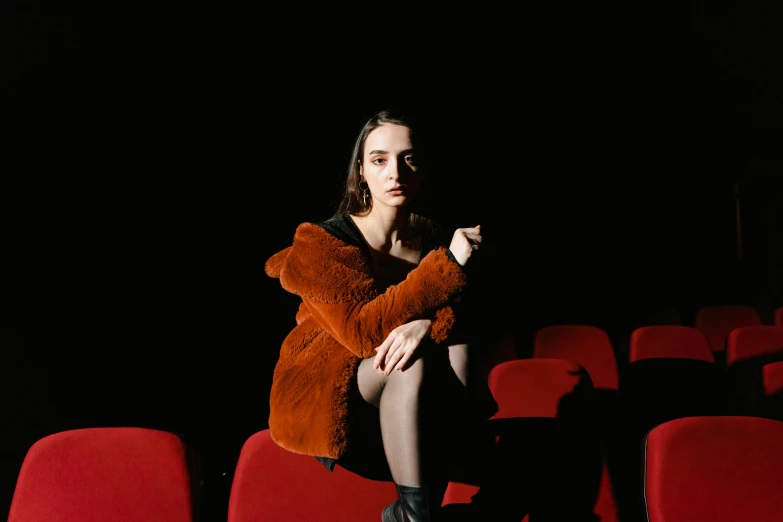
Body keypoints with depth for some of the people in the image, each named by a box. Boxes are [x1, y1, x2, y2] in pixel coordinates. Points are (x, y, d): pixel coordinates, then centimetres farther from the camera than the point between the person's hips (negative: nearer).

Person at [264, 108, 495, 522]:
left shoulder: (435, 237, 0)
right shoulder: (323, 242, -15)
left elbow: (463, 322, -10)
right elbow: (364, 330, -26)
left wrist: (427, 324, -35)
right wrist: (447, 265, -29)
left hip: (394, 400, 4)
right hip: (322, 397, -4)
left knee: (455, 346, -26)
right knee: (412, 363, -33)